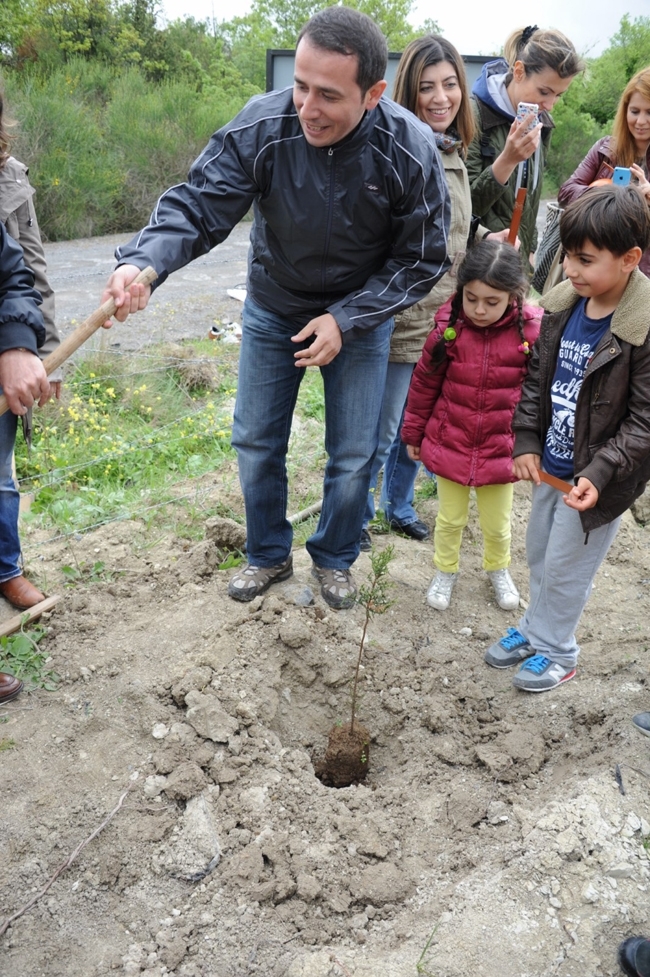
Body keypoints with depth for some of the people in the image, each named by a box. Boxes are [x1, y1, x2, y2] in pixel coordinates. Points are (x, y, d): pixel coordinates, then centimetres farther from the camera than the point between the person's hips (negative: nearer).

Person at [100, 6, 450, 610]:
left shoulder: (410, 152, -23)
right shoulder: (261, 128, -24)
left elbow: (421, 260, -14)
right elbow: (198, 205, -23)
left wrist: (345, 320, -22)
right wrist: (144, 260, -44)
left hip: (360, 316, -1)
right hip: (273, 310, 1)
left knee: (353, 456, 7)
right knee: (256, 443, 10)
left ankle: (334, 559, 34)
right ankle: (268, 556, 34)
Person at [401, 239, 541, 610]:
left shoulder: (531, 332, -15)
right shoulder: (448, 328, -13)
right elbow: (425, 383, -1)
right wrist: (414, 433, 7)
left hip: (501, 450, 0)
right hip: (450, 445, 1)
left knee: (497, 525, 18)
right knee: (450, 519, 17)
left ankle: (498, 569, 47)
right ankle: (446, 572, 43)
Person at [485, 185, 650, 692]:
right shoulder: (563, 302, -4)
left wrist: (600, 474, -26)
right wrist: (527, 442, -1)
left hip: (595, 478, -6)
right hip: (550, 464, 6)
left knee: (565, 568, 9)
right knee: (539, 554, 22)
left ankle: (556, 651, 33)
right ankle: (535, 627, 45)